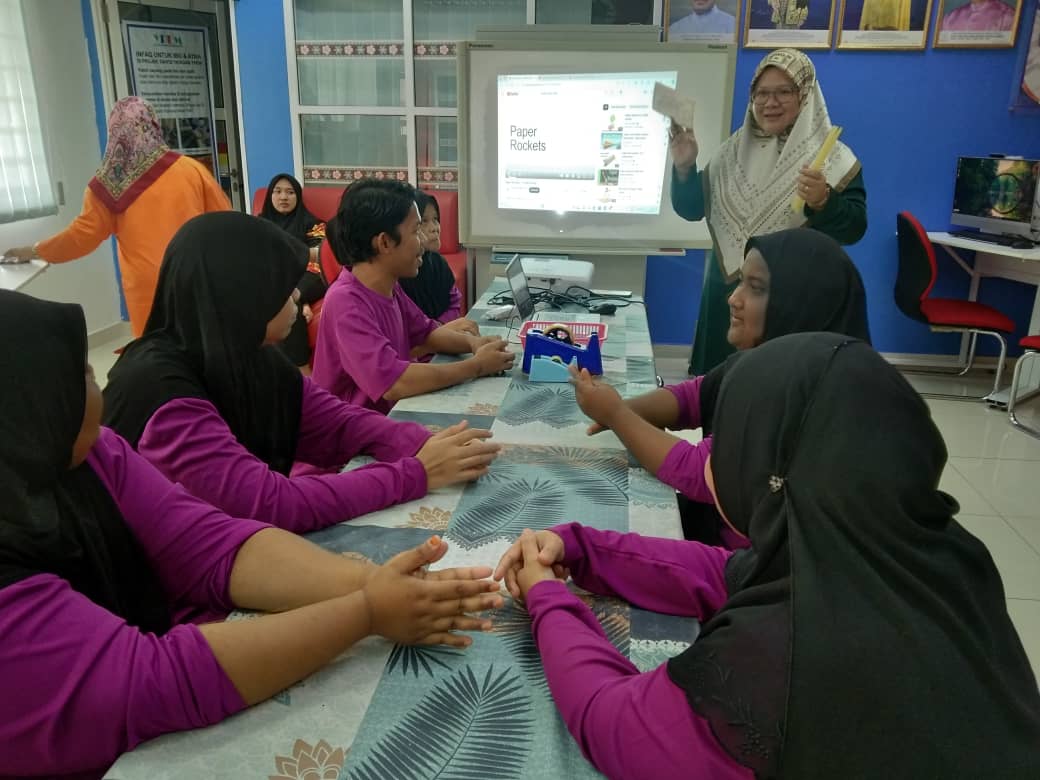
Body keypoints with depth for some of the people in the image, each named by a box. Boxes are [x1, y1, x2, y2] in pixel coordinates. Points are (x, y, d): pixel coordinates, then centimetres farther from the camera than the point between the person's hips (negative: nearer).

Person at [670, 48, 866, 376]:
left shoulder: (833, 158, -6)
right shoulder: (733, 150, 7)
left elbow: (854, 229, -12)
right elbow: (691, 210, 8)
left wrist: (824, 203, -31)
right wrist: (684, 168, -9)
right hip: (728, 292, 4)